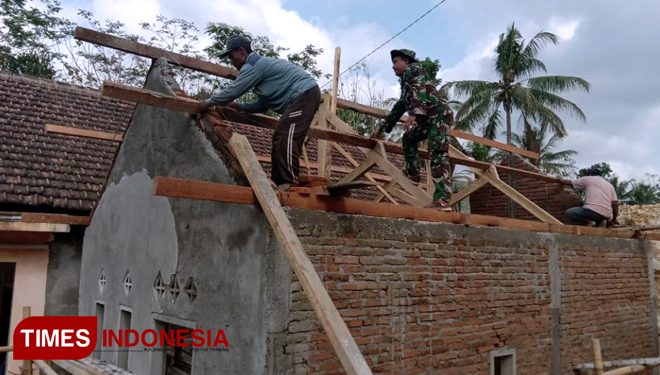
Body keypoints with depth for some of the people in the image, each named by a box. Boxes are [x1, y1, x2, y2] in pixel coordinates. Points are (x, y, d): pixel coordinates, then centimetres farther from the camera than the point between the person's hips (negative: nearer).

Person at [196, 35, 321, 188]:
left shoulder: (252, 66, -8)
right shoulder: (260, 65, 24)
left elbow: (233, 90, -9)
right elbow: (263, 105, 24)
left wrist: (208, 102, 5)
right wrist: (237, 106, 22)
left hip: (304, 94, -11)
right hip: (303, 95, 11)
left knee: (286, 138, -19)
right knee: (280, 138, 9)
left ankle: (289, 184, -23)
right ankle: (278, 182, 10)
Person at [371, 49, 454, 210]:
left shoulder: (414, 69, 2)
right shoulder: (406, 81, 29)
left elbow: (419, 90, -18)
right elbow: (399, 106, 35)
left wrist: (413, 114, -34)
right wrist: (382, 127, 37)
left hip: (439, 114, -10)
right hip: (428, 118, 10)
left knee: (438, 154, -21)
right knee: (409, 137, 29)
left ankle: (443, 200, -30)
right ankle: (412, 173, 35)